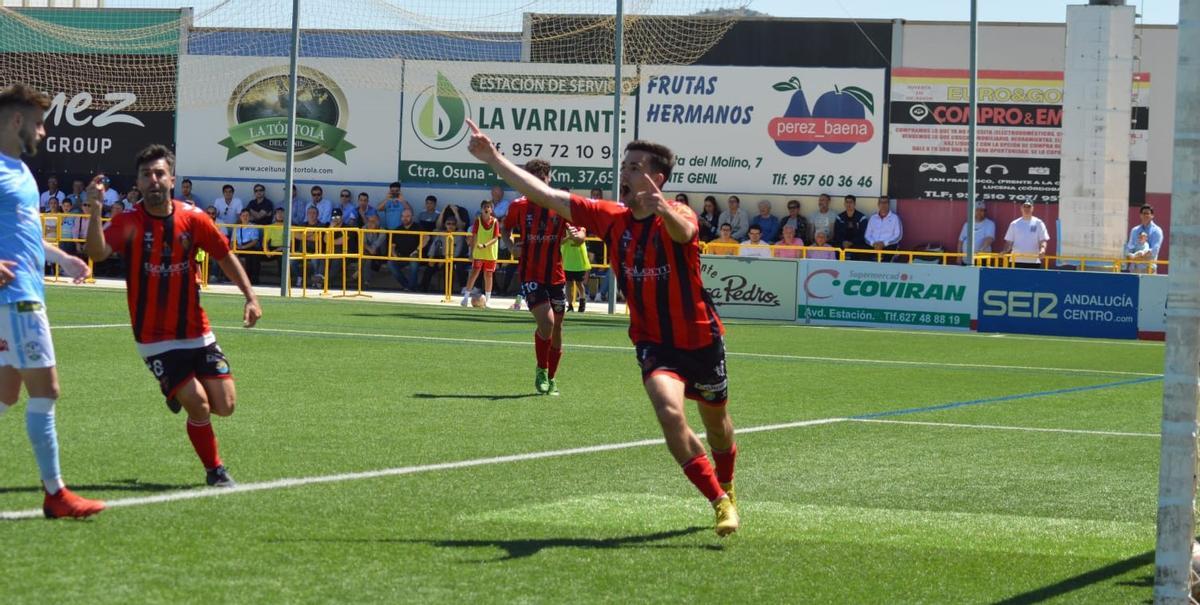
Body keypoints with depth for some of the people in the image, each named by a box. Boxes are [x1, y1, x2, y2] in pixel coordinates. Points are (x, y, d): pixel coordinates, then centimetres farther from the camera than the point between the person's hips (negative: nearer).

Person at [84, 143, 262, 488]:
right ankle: (215, 471, 11)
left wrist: (250, 297, 2)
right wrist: (95, 210, -43)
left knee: (224, 406, 0)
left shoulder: (193, 219, -4)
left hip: (196, 333, 3)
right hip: (155, 340, -3)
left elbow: (225, 257, 9)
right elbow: (97, 253, -29)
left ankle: (180, 391, 33)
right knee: (199, 405, -12)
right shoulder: (129, 223, -12)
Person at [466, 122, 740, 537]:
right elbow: (546, 195, -4)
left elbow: (683, 232, -44)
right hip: (653, 343, 2)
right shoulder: (612, 219, -4)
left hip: (701, 341, -2)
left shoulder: (678, 217, -17)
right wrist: (492, 158, -8)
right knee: (669, 411, -25)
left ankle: (726, 487, 50)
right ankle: (720, 503, -17)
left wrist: (663, 209, -66)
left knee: (717, 424, 18)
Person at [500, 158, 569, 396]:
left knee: (556, 328, 9)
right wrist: (510, 245, -4)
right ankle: (541, 370, 3)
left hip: (555, 276, 2)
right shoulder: (519, 206, -1)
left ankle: (551, 378, 28)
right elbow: (506, 228, 16)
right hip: (530, 276, -2)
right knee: (546, 321, -19)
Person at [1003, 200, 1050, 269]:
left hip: (1034, 261, -1)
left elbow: (1043, 240, -1)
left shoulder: (1038, 223, 4)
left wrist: (1042, 250, -21)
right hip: (1017, 261, 1)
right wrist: (1005, 251, -9)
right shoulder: (1014, 224, 10)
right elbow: (1009, 241, 11)